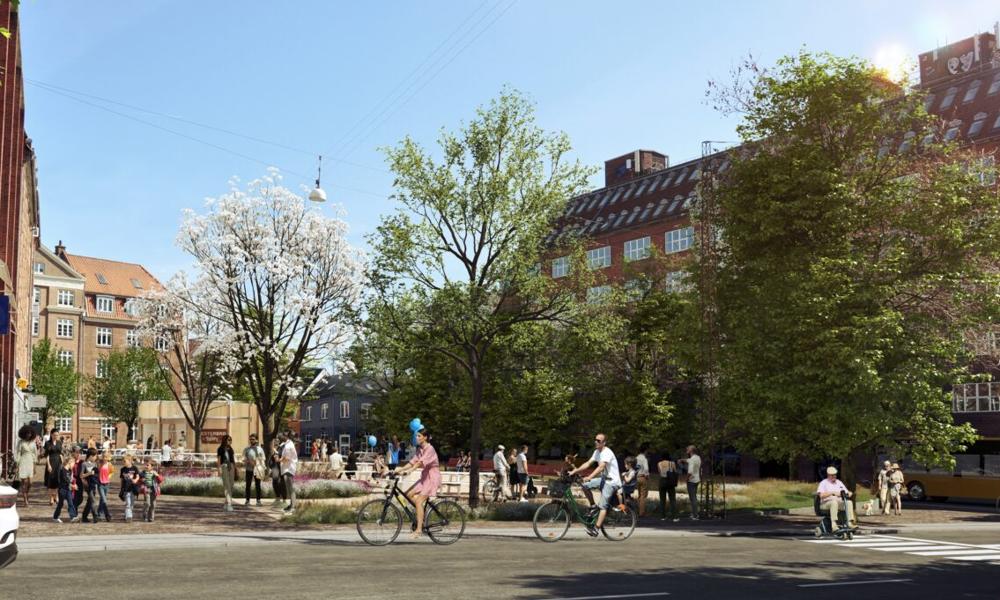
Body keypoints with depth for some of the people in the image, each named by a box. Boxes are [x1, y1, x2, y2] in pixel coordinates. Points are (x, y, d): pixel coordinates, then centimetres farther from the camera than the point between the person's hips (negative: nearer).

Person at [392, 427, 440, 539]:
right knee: (409, 494, -3)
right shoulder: (420, 449, 11)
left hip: (432, 478, -9)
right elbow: (412, 462, 6)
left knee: (418, 501, -16)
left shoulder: (430, 449, -16)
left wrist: (407, 471, -39)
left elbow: (420, 463, -29)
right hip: (425, 477, 9)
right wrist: (399, 469, -6)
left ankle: (418, 529, -13)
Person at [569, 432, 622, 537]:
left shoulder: (607, 453, -20)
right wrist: (574, 471, -6)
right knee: (585, 485, -6)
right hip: (604, 478, 8)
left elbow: (601, 467, -33)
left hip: (612, 481, -8)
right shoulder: (597, 452, 8)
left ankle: (596, 528, -13)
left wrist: (589, 477, -45)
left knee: (603, 505, -13)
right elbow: (588, 463, 5)